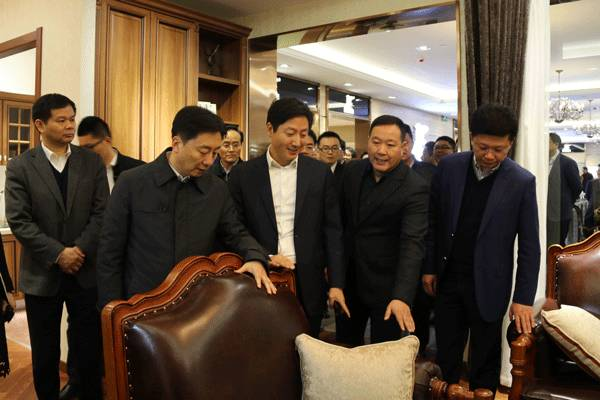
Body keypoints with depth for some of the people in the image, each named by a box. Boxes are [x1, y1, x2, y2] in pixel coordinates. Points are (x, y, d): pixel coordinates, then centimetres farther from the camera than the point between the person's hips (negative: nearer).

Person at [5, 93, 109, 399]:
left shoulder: (92, 162, 2)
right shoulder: (20, 166, -3)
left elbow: (101, 212, -3)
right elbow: (18, 221, -9)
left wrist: (80, 250, -14)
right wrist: (57, 254, -16)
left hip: (86, 271, 1)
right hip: (42, 274, -1)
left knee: (89, 348, 9)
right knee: (45, 351, 13)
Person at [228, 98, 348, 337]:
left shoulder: (320, 173, 1)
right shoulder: (244, 175, -1)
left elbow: (332, 231, 1)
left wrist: (336, 283, -2)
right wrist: (264, 258, -12)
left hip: (308, 284, 1)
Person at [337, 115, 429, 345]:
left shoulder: (415, 189, -19)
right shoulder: (352, 171, -2)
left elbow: (413, 244, -28)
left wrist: (402, 296, -38)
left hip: (386, 284, -5)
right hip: (348, 275, 5)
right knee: (344, 346, 20)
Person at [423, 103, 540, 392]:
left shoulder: (522, 182, -9)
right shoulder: (448, 167, -4)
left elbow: (529, 245, -6)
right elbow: (433, 222, 4)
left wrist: (523, 298, -7)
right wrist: (429, 268, 5)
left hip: (488, 285, -2)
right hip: (447, 279, 2)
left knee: (485, 361, 13)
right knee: (446, 356, 13)